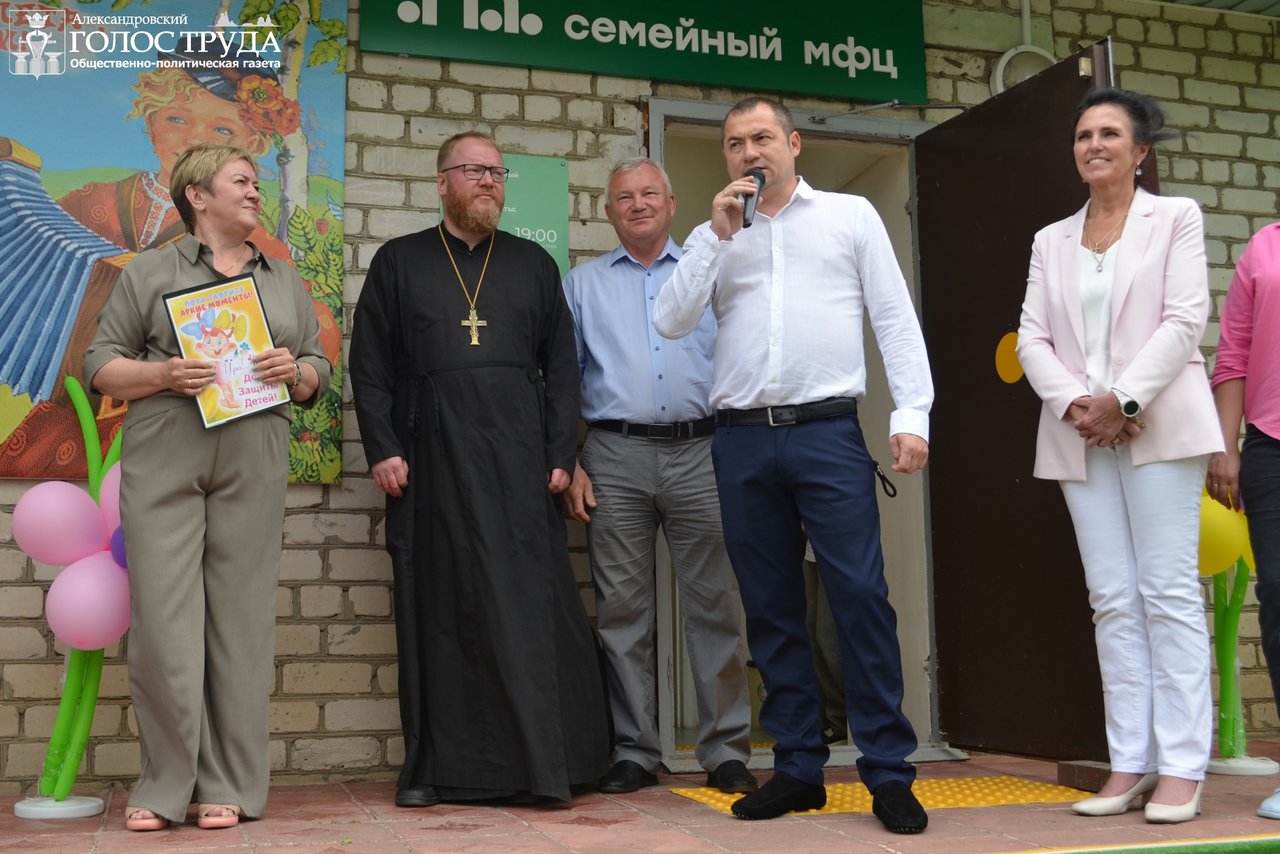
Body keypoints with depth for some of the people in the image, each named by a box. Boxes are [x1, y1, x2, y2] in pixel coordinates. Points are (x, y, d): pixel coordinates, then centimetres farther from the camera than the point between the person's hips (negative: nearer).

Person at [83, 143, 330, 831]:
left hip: (254, 462, 2)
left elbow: (318, 372, 18)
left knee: (241, 618, 0)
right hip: (162, 459, -2)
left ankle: (229, 786, 8)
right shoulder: (150, 272, 11)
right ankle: (164, 786, 7)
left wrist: (295, 371, -4)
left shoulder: (284, 281, 19)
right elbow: (101, 366, 7)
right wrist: (163, 374, -11)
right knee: (162, 619, -5)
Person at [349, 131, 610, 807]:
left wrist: (561, 454, 2)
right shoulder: (399, 262, 12)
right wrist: (382, 450, -4)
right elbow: (369, 364, 6)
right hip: (430, 462, 0)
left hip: (518, 460, 1)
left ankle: (541, 763, 3)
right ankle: (434, 767, 11)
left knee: (528, 607, -4)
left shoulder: (533, 264, 15)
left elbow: (561, 365, 11)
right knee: (437, 611, 3)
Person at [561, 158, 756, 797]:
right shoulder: (583, 284, 15)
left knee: (715, 604, -1)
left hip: (701, 453, 0)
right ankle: (634, 750, 11)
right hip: (616, 459, 1)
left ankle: (726, 749, 6)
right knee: (622, 610, 2)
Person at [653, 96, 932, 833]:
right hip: (743, 440, 3)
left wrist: (912, 415, -6)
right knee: (772, 610, 6)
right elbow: (671, 322, 4)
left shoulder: (851, 215, 11)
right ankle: (800, 767, 16)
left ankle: (889, 771, -1)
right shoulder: (719, 237, 17)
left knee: (862, 596, -8)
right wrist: (715, 234, -1)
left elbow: (896, 318, 5)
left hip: (828, 432, -3)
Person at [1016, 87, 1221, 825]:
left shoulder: (1176, 218, 6)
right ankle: (1130, 762, 7)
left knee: (1169, 593, -5)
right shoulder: (1052, 240, 16)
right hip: (1080, 435, 4)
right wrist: (1073, 403, -10)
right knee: (1113, 600, 3)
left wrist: (1124, 401, -15)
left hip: (1157, 427, -4)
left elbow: (1185, 319, -6)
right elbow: (1032, 336, 7)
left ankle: (1182, 767, -1)